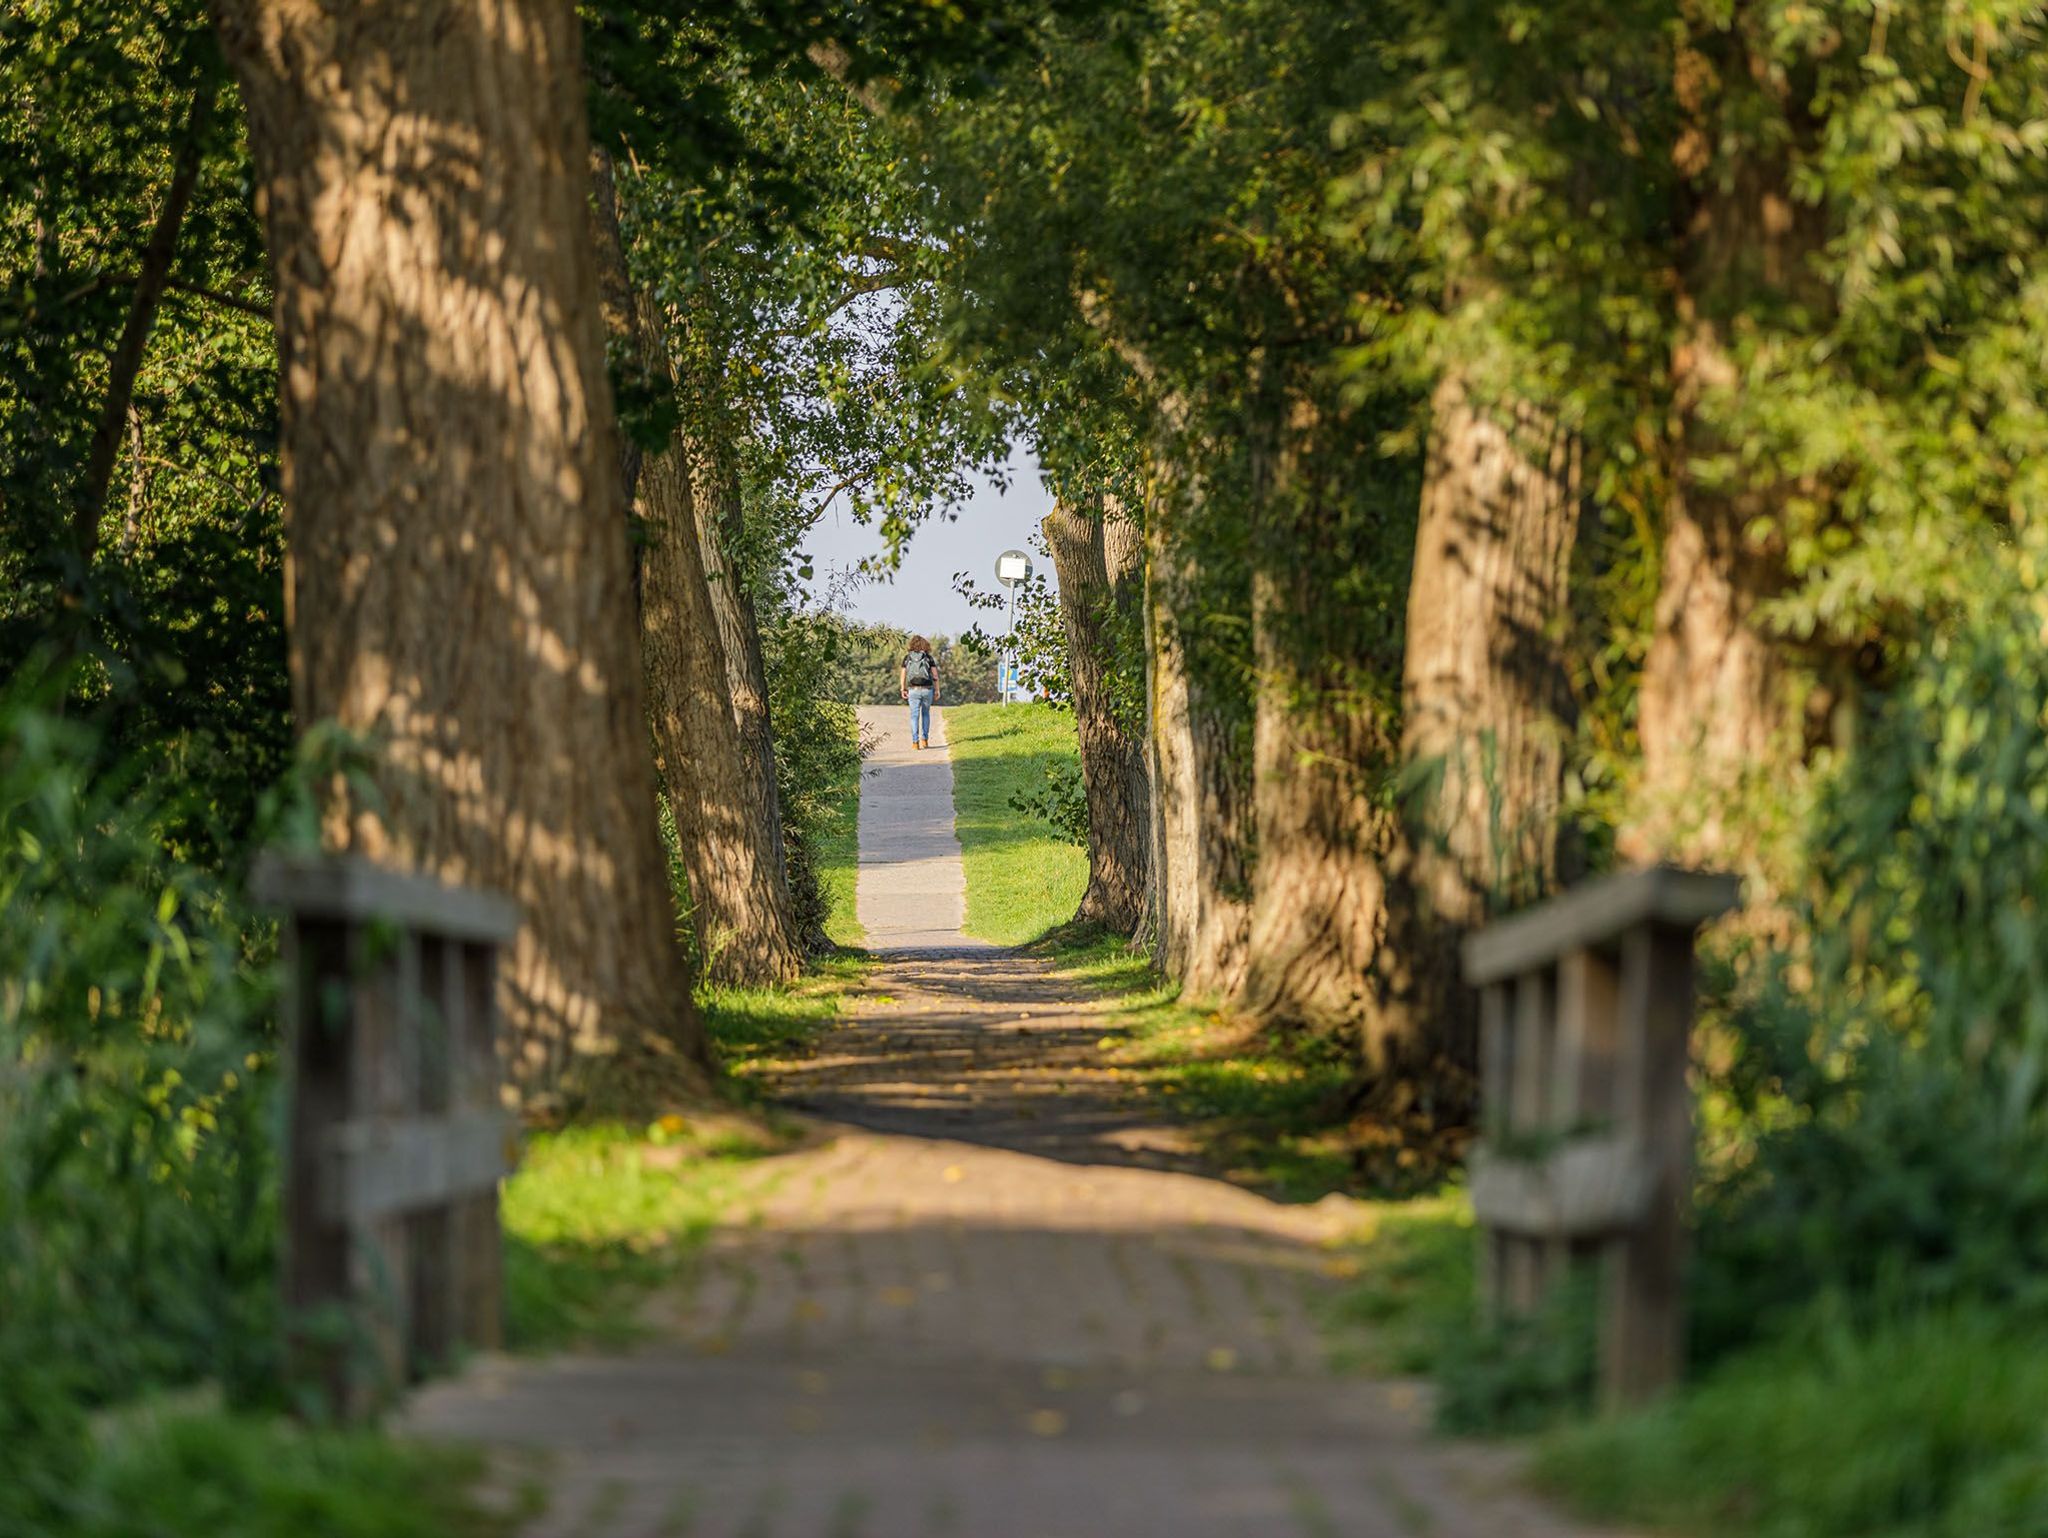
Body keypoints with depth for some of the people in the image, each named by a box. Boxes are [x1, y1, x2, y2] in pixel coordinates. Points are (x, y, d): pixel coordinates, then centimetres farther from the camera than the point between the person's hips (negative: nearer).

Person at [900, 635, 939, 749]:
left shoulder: (907, 657, 1)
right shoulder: (929, 657, 0)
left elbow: (902, 676, 1)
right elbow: (935, 675, -3)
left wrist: (903, 690, 11)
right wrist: (937, 690, 3)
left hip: (913, 690, 0)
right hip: (927, 689, 0)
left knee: (914, 716, 3)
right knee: (925, 713, 20)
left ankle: (915, 742, -7)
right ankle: (925, 739, 15)